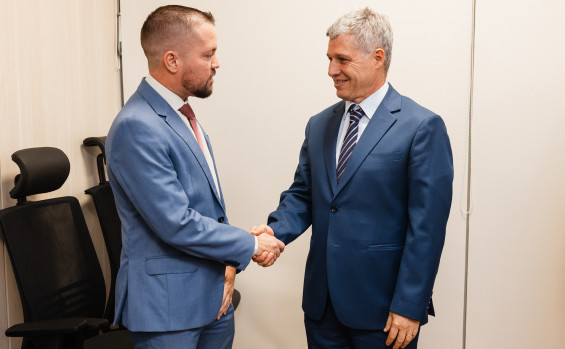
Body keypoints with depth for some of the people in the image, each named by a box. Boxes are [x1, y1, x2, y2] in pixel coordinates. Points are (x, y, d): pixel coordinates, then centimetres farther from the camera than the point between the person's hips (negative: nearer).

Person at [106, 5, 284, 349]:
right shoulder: (136, 127, -20)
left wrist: (228, 264, 3)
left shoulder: (185, 117, 9)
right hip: (168, 304, -8)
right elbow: (176, 224, -23)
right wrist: (250, 245, -12)